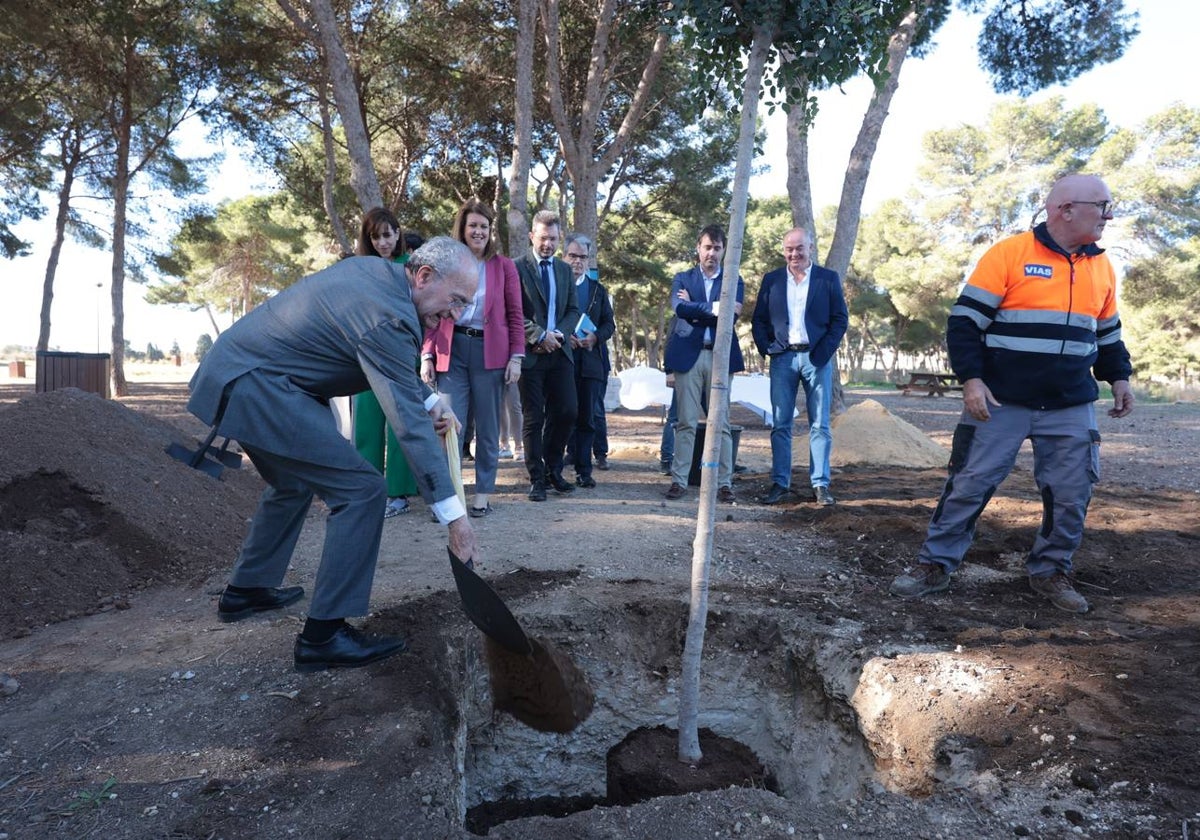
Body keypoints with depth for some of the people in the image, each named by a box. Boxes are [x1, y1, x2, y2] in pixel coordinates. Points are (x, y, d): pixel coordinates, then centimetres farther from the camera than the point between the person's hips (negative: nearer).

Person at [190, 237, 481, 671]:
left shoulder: (374, 269, 7)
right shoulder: (389, 318, -22)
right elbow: (409, 424, -24)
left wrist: (430, 399, 9)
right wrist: (454, 515, -20)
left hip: (231, 369, 11)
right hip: (258, 389, -11)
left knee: (293, 483, 28)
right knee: (362, 491, -12)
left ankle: (247, 589, 41)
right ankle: (323, 634, -6)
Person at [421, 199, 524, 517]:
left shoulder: (504, 266, 7)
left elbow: (515, 315, 5)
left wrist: (516, 357, -4)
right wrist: (426, 355, -3)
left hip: (490, 352, 0)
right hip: (452, 351, 0)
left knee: (488, 428, 6)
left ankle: (483, 494, 16)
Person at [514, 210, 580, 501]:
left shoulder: (564, 269, 15)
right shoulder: (517, 268, -2)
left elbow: (573, 310, 12)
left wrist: (558, 334, -6)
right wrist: (539, 336, -15)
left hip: (559, 351, 5)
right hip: (531, 353, -4)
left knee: (566, 412, 3)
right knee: (534, 418, 1)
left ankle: (553, 470, 21)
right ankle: (537, 479, 10)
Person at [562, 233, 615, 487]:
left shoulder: (598, 290, 17)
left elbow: (609, 324, 13)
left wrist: (595, 337, -7)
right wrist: (563, 337, -15)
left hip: (589, 361, 3)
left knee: (586, 418, 3)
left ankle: (583, 470, 7)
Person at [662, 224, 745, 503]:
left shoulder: (734, 281, 12)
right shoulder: (683, 278, 13)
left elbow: (731, 315, -6)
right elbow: (679, 307, -8)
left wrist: (694, 307, -6)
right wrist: (712, 308, -13)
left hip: (720, 356, 0)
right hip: (688, 355, 0)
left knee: (721, 423, 1)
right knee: (686, 422, 2)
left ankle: (724, 483, 5)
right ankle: (679, 480, 7)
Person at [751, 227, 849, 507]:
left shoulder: (828, 279, 4)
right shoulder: (771, 280, 9)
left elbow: (840, 319, 2)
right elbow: (758, 320, 10)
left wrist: (824, 352, -7)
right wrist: (766, 348, -2)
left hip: (816, 358, -1)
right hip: (782, 358, 1)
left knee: (820, 425, 1)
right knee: (780, 425, 2)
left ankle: (820, 485, 7)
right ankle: (779, 483, 8)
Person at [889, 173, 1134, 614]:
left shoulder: (1102, 267, 11)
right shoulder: (1009, 254, -7)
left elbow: (1107, 334, 24)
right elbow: (964, 321, -9)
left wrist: (1118, 378, 14)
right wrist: (971, 379, -17)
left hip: (1072, 410, 5)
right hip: (1000, 403, -5)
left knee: (1071, 495, 5)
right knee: (969, 485, -2)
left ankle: (1050, 571, 23)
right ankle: (935, 565, 10)